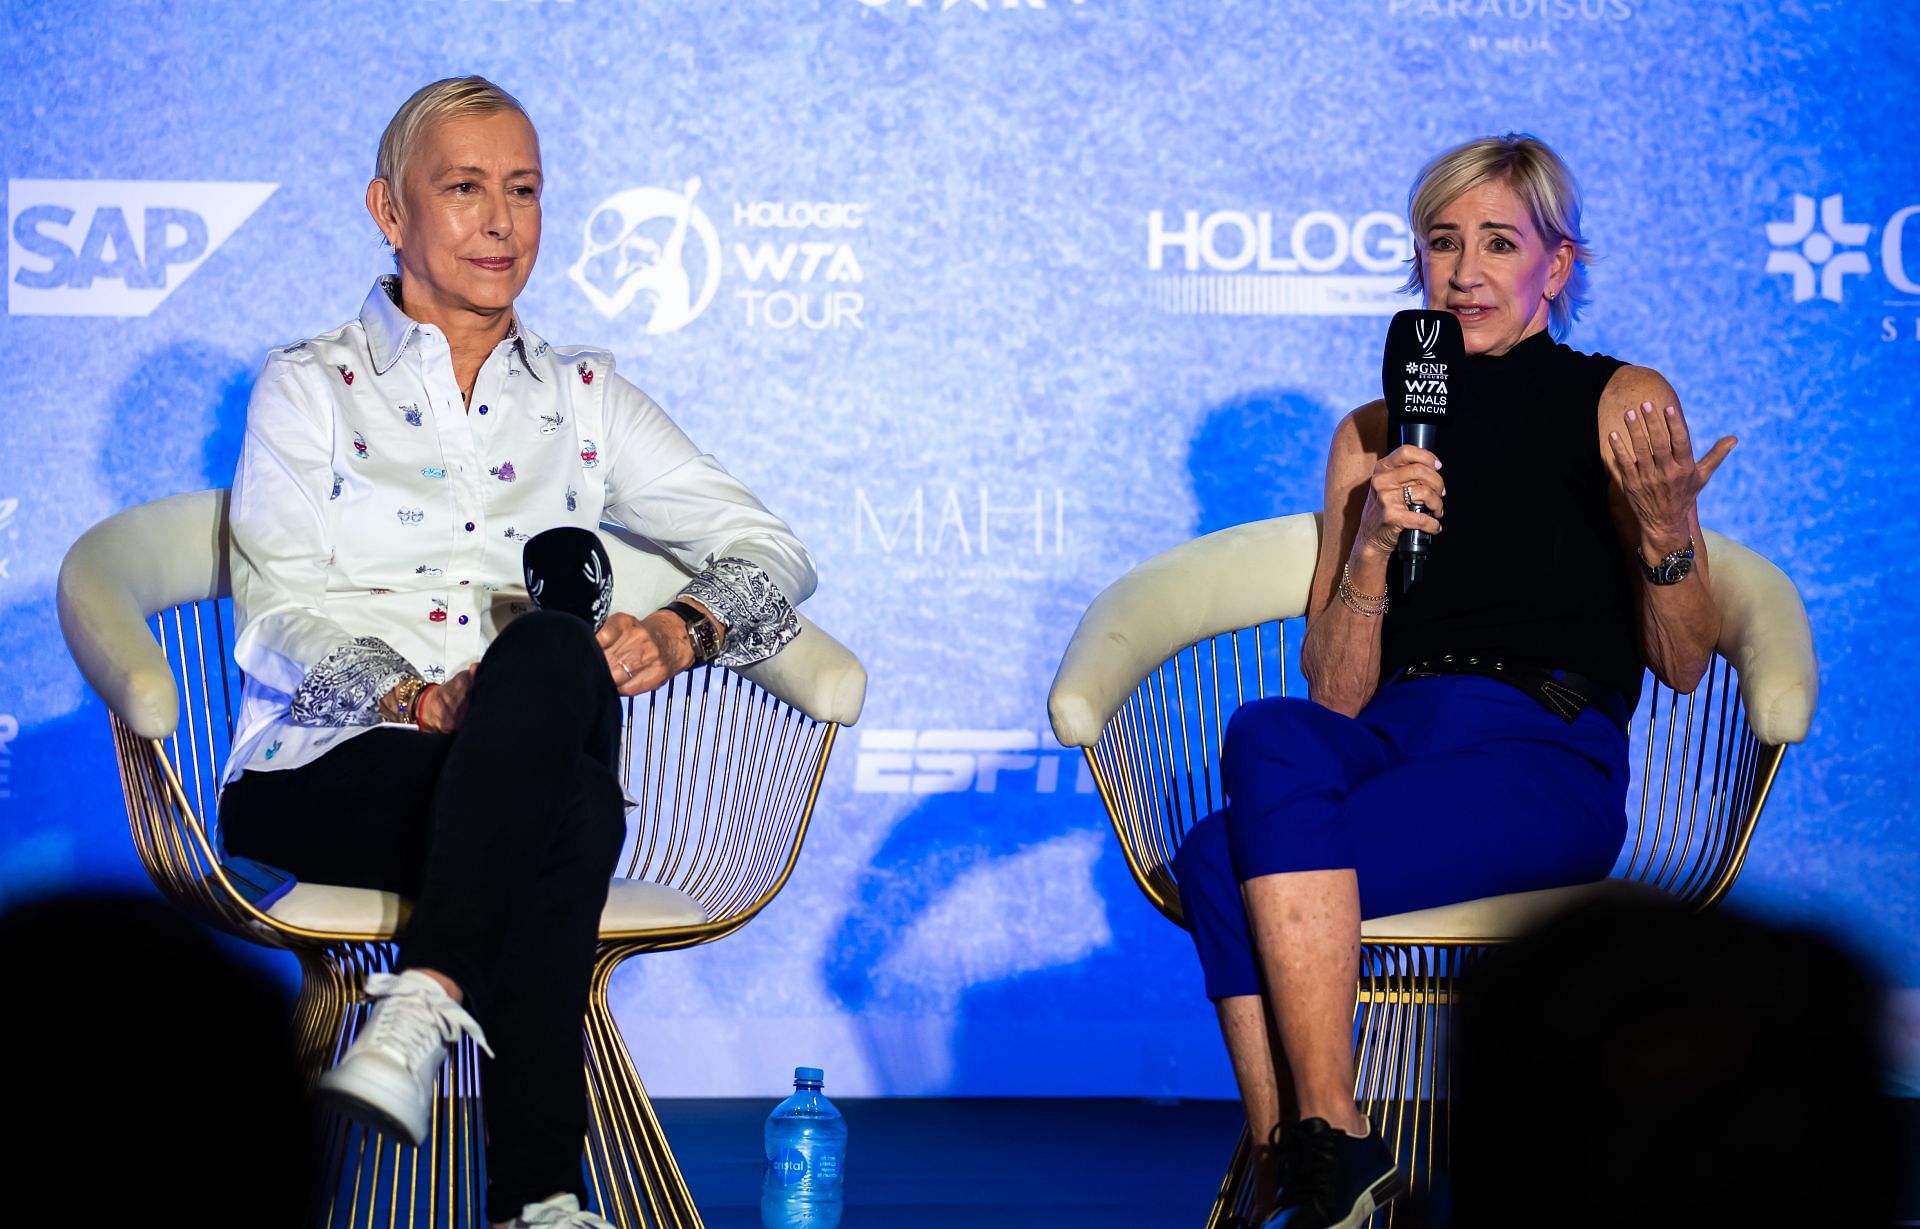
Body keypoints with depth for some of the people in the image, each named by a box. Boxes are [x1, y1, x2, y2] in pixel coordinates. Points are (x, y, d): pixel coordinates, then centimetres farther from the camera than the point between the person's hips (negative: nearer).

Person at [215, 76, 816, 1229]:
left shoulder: (582, 396, 20)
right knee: (564, 809, -38)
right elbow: (275, 620, -1)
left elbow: (773, 550, 12)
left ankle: (427, 1001, -45)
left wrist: (682, 630, -12)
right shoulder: (312, 388, 11)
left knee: (551, 650, -37)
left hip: (519, 777, 2)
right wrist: (418, 698, -22)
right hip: (325, 775, -2)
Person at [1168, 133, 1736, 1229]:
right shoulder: (1372, 437, 19)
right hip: (1388, 743, 4)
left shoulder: (1621, 405, 9)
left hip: (1549, 756, -4)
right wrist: (1372, 543, -5)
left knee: (1227, 860, -30)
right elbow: (1336, 693, 11)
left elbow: (1683, 665, 5)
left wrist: (1665, 532, -14)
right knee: (1269, 738, -34)